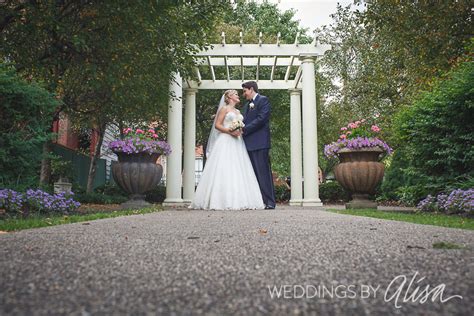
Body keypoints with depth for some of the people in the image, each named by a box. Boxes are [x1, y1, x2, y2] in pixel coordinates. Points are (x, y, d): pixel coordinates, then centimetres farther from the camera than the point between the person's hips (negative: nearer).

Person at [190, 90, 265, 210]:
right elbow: (217, 125, -4)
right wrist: (229, 131, -17)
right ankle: (223, 201, -12)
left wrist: (241, 131, 3)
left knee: (238, 171, 0)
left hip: (237, 143, 7)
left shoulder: (238, 111, 23)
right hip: (225, 142, -7)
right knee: (224, 170, -12)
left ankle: (238, 200, 1)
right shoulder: (224, 108, 4)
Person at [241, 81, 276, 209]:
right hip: (249, 143, 8)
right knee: (254, 173, 7)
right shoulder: (248, 104, 25)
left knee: (263, 172, -8)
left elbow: (261, 119, -12)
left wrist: (244, 129, -13)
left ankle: (269, 202, -6)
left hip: (260, 143, -8)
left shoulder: (263, 100, 0)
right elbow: (245, 121, 19)